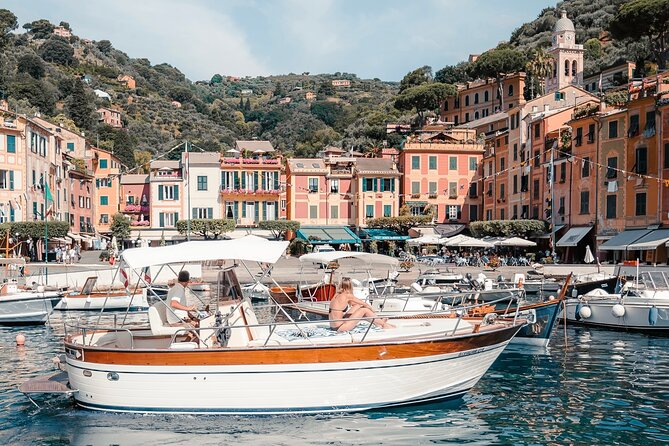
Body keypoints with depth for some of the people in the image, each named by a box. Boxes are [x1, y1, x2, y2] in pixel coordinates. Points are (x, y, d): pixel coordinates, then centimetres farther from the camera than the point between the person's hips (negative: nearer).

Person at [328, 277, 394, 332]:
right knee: (364, 310, -2)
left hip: (334, 326, 8)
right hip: (339, 327, -8)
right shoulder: (347, 296, -13)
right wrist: (372, 310, 15)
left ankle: (378, 322, 26)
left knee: (358, 306, 15)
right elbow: (365, 304, -3)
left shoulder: (337, 295, 9)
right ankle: (383, 324, 14)